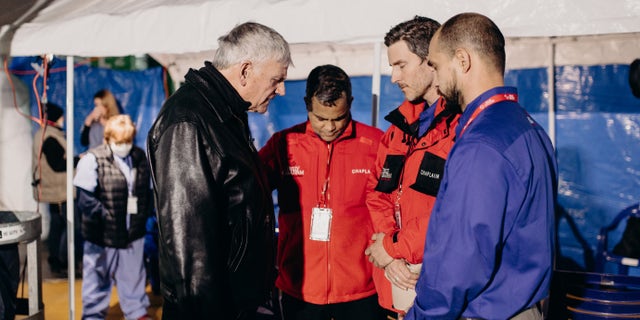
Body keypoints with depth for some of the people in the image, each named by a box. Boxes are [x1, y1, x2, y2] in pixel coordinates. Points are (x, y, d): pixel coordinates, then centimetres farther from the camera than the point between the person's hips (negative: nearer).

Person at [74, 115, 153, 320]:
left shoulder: (140, 158, 5)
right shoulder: (93, 160, -12)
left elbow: (149, 191, 13)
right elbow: (85, 197, -16)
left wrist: (143, 215, 4)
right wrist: (105, 216, -17)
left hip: (133, 233, 4)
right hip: (102, 234, -4)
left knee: (133, 275, 17)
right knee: (98, 277, 10)